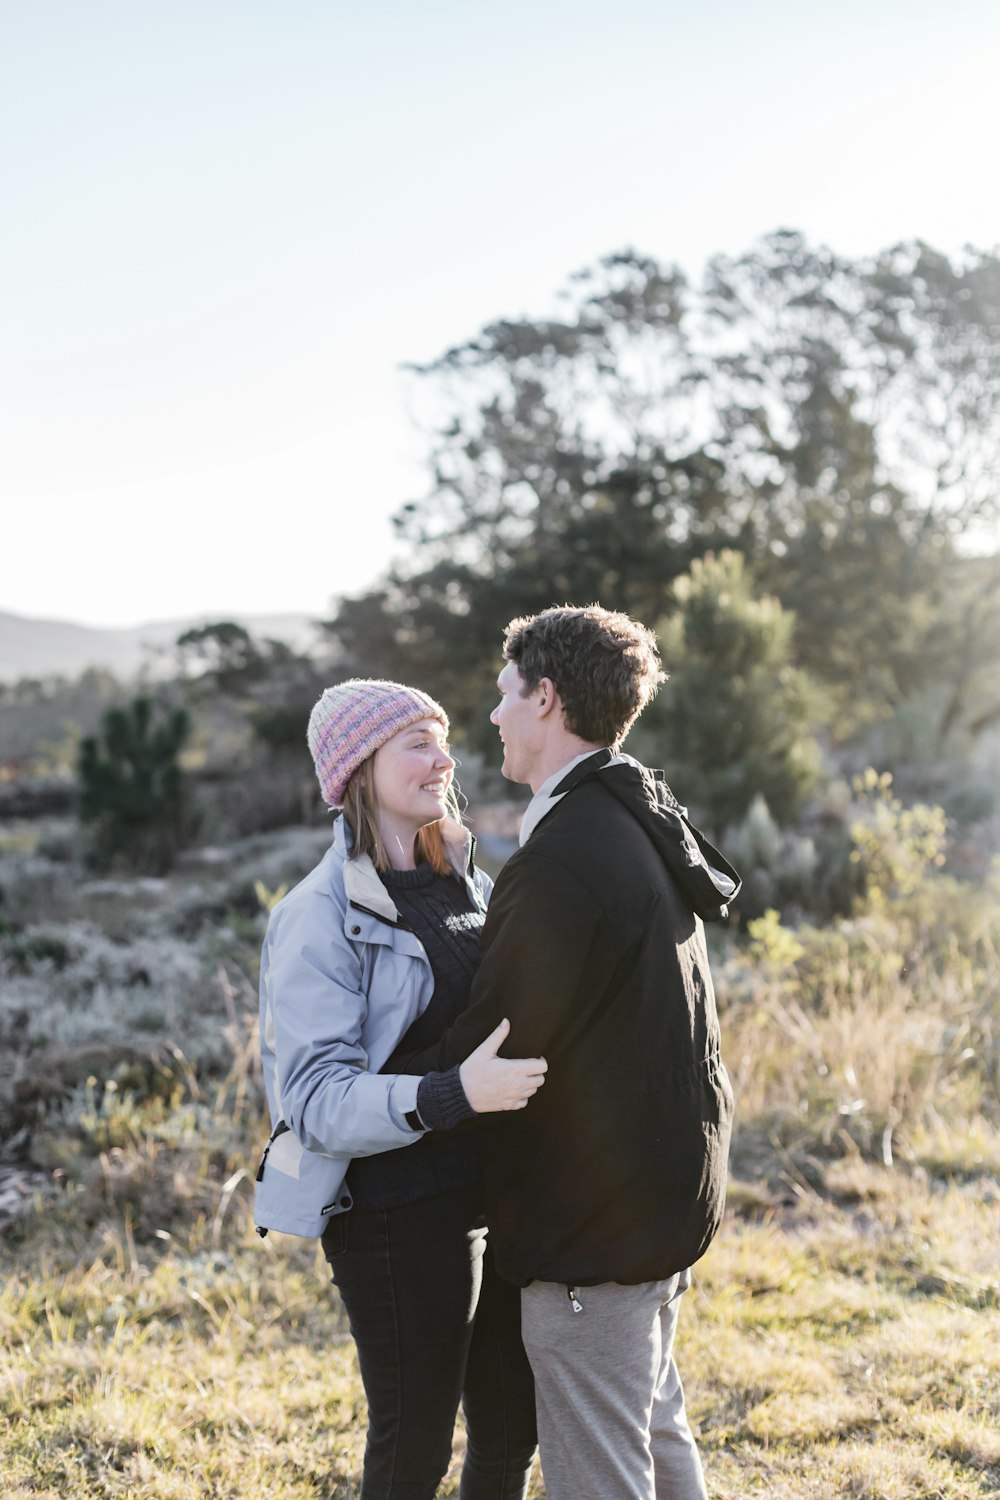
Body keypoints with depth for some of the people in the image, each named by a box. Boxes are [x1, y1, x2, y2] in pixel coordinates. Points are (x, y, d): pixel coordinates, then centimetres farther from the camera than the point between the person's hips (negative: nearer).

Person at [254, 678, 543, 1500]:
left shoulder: (462, 884, 8)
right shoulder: (319, 917, -15)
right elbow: (319, 1099, -24)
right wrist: (454, 1094, -37)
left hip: (492, 1198, 7)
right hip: (398, 1217, -7)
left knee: (512, 1429, 17)